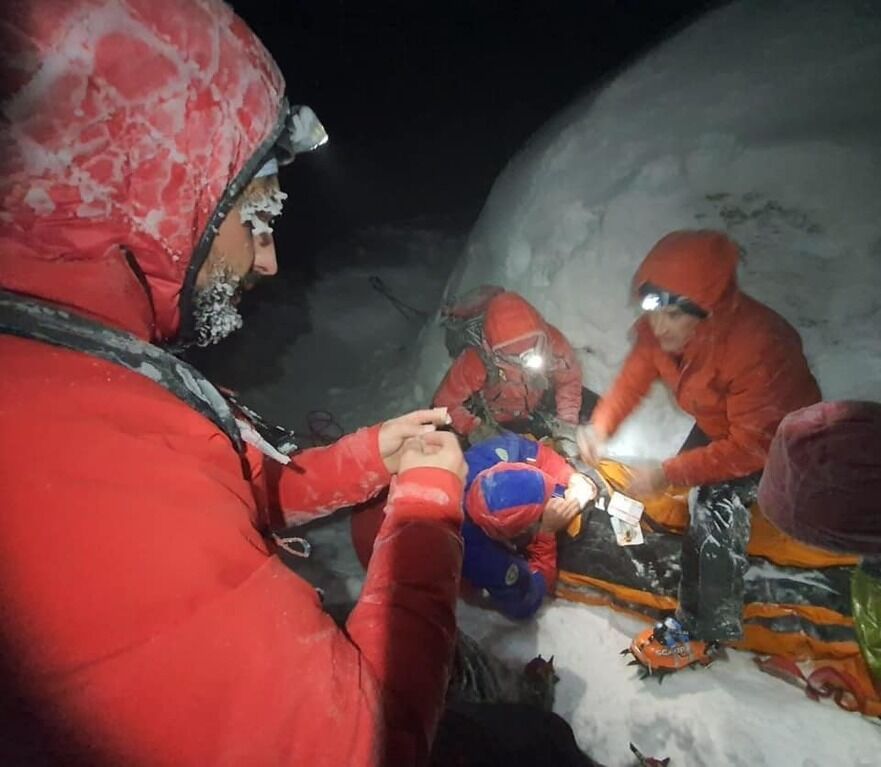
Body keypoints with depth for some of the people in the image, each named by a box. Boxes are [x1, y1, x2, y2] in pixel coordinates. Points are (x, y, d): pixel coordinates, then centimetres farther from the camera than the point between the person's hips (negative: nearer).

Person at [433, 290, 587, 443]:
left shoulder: (552, 341, -31)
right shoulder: (477, 362, -37)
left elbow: (569, 380, -11)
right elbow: (446, 402, -25)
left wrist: (567, 420, -21)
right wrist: (474, 428, -36)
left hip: (539, 413, 3)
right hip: (494, 424, -2)